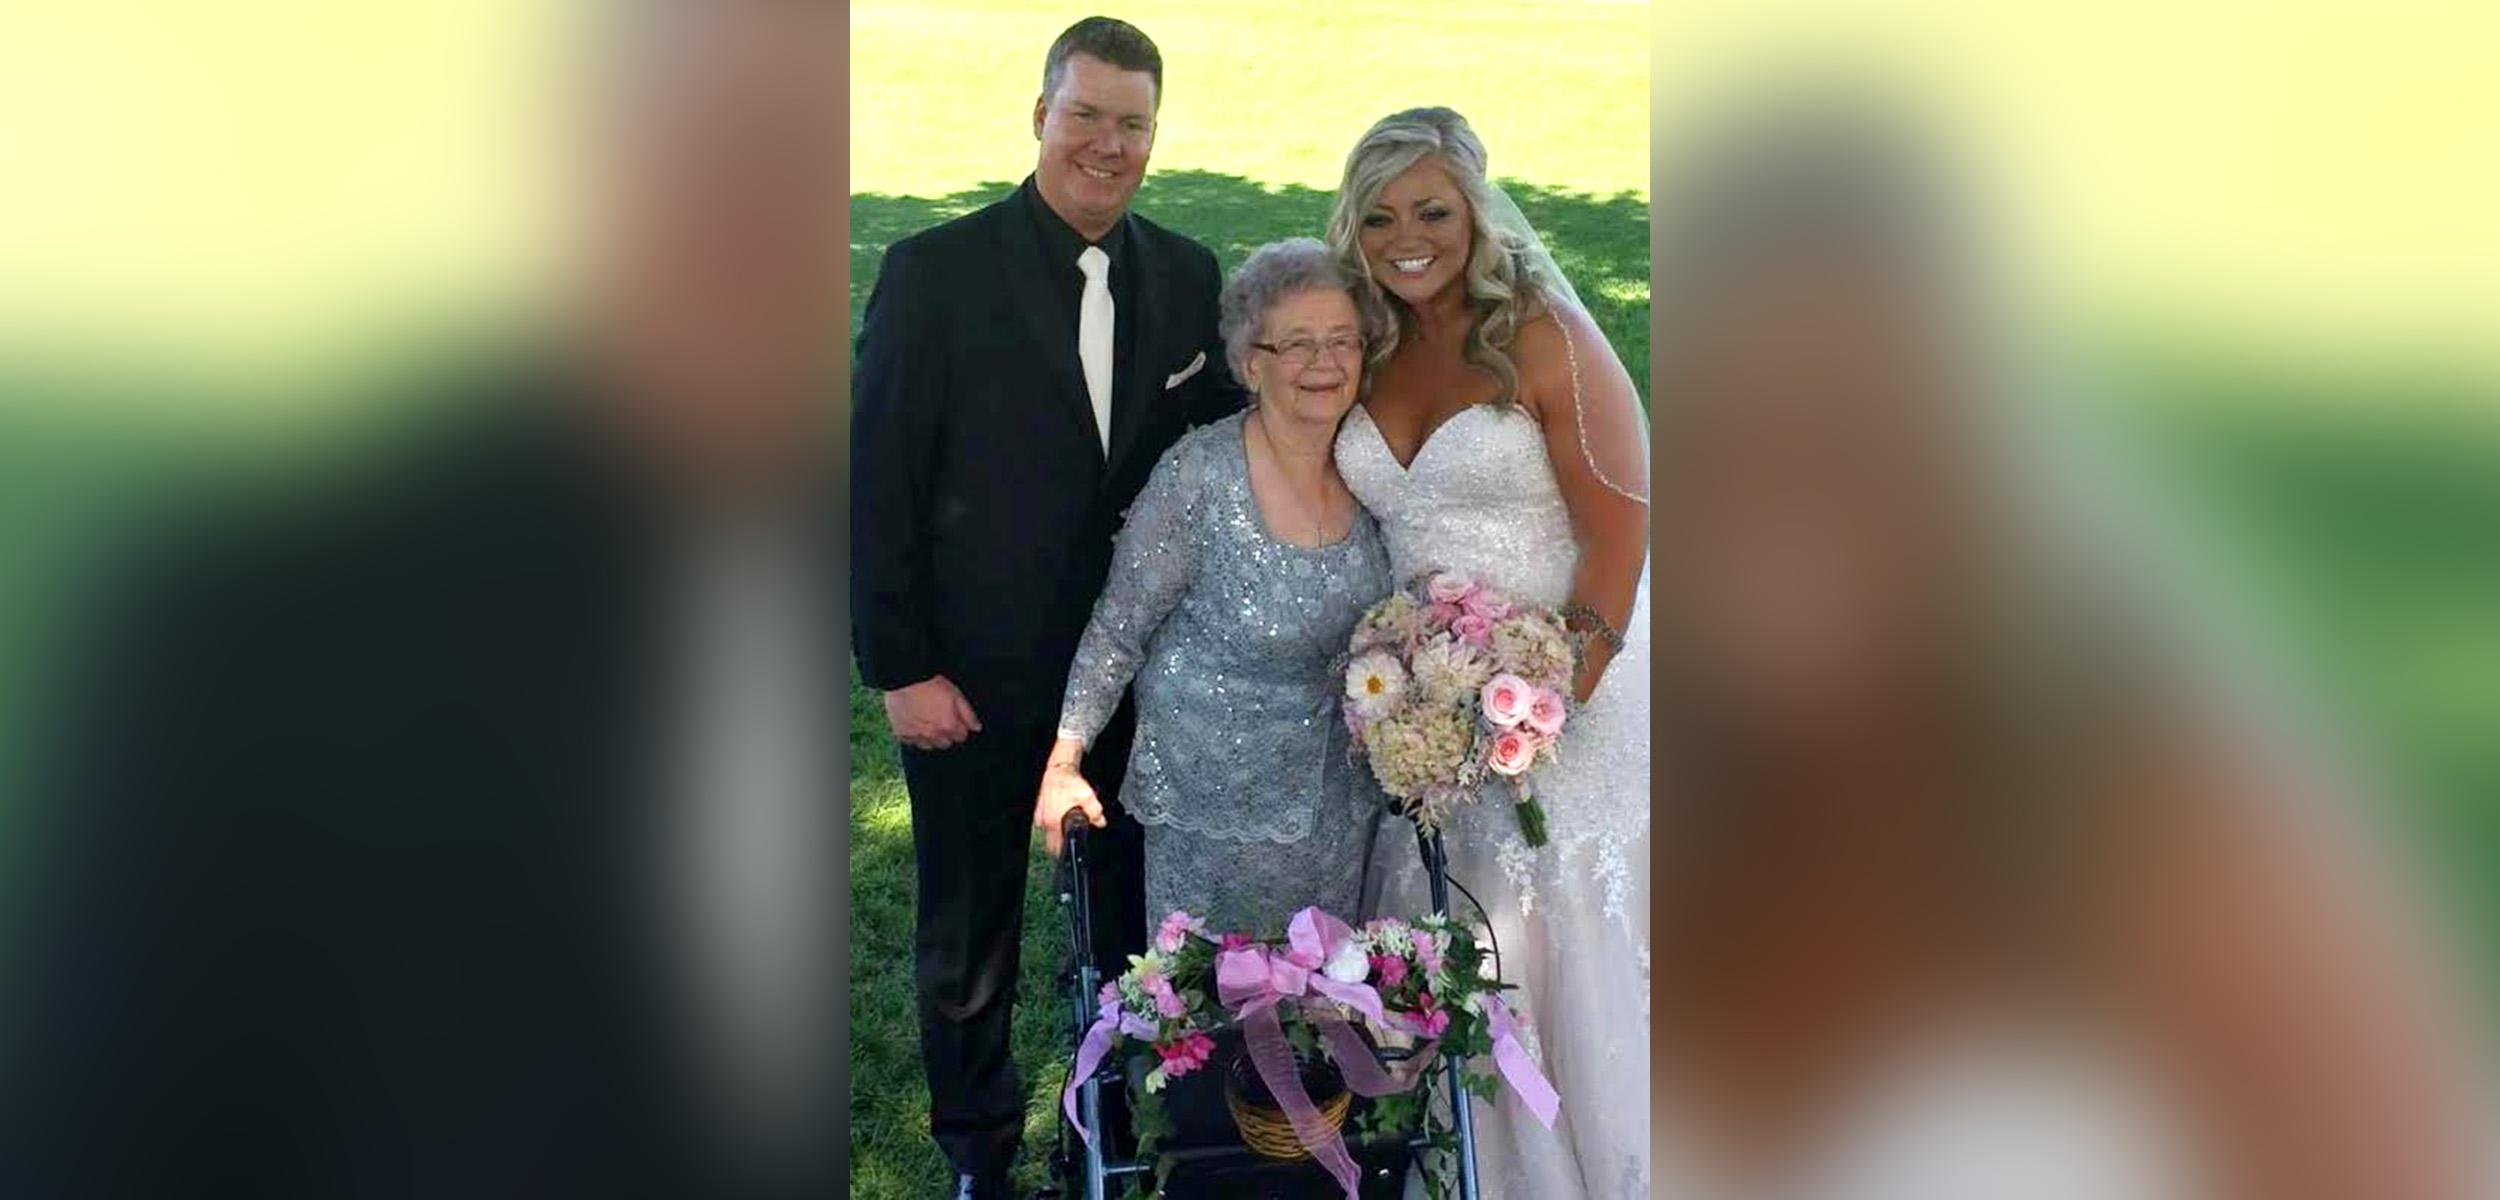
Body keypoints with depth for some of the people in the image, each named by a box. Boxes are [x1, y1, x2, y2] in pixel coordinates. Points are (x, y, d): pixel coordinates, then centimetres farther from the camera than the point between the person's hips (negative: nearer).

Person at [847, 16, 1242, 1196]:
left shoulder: (1186, 277, 0)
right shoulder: (936, 270, -11)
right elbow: (878, 482, -10)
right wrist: (900, 667, -11)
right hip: (974, 675, -2)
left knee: (1138, 909, 15)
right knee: (968, 934, 14)